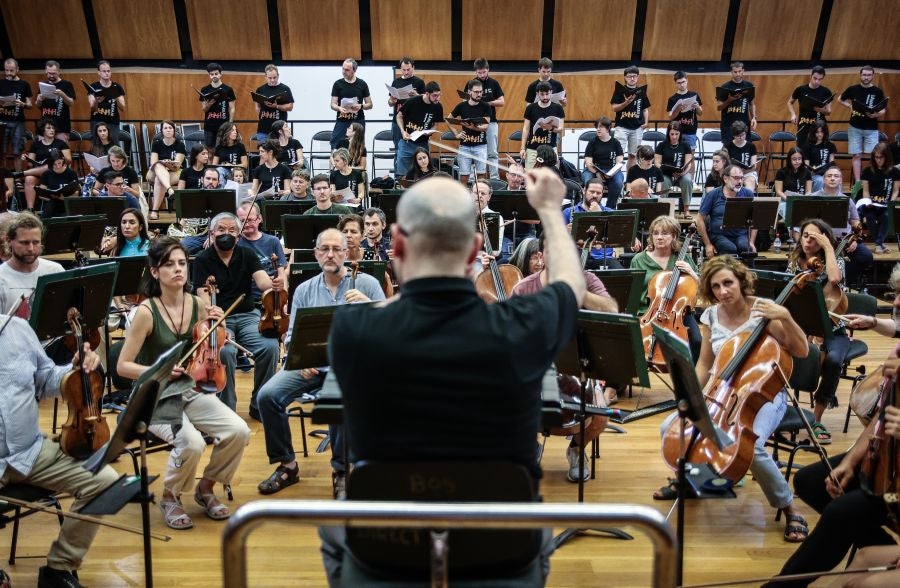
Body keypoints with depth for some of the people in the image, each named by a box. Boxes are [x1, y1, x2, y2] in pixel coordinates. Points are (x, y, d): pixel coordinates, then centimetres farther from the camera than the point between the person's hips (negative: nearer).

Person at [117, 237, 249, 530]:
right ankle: (170, 497, 3)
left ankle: (205, 489, 9)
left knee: (238, 430, -19)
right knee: (191, 442, -31)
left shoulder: (198, 305, 0)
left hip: (191, 390, 5)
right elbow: (123, 366, -10)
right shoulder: (147, 311, -14)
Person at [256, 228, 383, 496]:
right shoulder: (304, 290, 13)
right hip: (311, 363, 4)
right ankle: (287, 464, 3)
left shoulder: (366, 283, 2)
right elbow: (292, 335, 11)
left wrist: (369, 304, -23)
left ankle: (341, 470, -11)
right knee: (268, 395, -18)